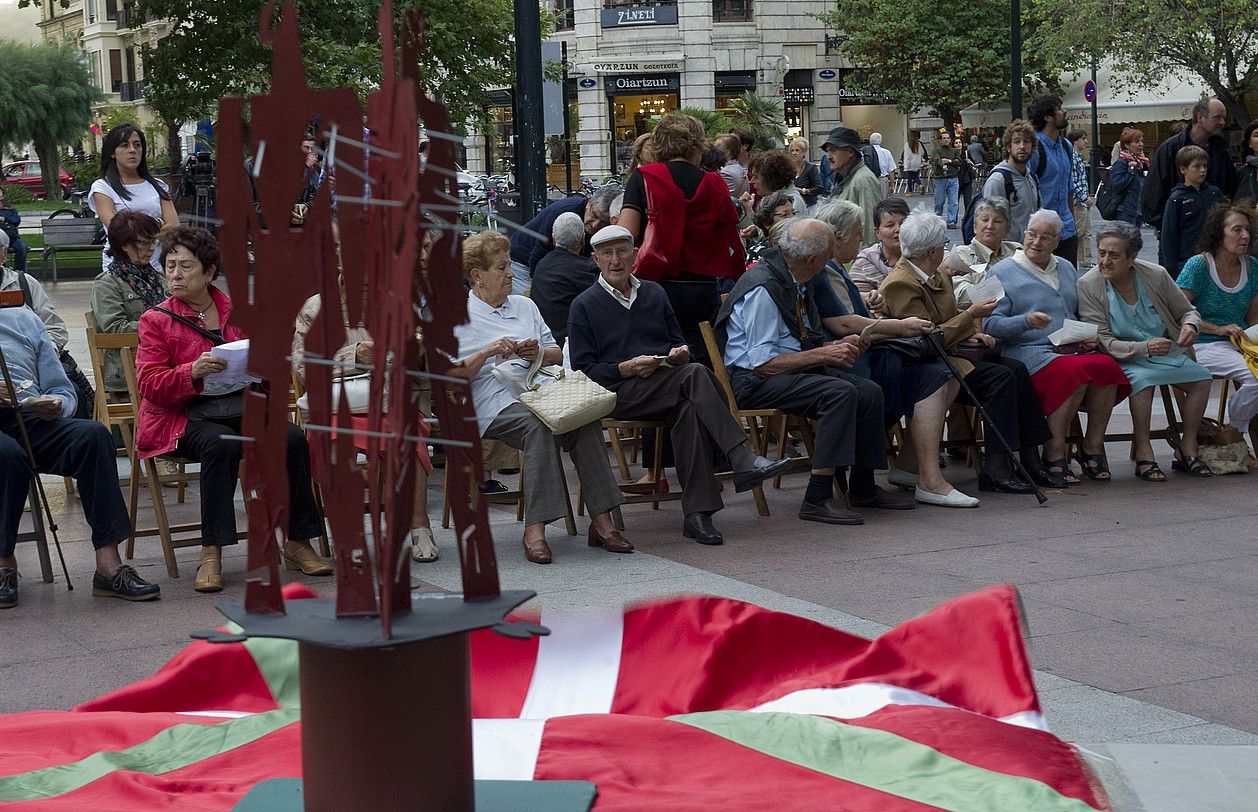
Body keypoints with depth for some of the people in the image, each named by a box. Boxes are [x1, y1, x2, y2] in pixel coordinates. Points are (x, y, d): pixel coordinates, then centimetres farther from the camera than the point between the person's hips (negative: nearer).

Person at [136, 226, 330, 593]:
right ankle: (211, 554, -33)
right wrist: (192, 372, -24)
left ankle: (298, 543, -12)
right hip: (185, 417, -4)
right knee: (221, 444, -37)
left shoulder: (237, 311, 15)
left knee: (293, 438, -24)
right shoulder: (156, 320, 5)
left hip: (241, 409, 4)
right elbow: (149, 384, -6)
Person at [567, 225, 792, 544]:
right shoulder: (584, 305, 9)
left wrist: (680, 353, 2)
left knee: (690, 410, -34)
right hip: (622, 393, -4)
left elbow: (677, 343, 26)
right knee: (695, 374, -32)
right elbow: (583, 369, 1)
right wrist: (625, 369, -13)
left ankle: (696, 514, -38)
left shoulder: (654, 293, 24)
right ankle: (742, 461, -40)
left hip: (668, 388, 4)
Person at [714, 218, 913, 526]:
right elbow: (762, 363, -23)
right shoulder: (763, 289, -20)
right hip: (754, 381, -9)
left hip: (796, 370, 9)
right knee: (840, 392, -29)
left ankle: (863, 488, 6)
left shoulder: (799, 283, 10)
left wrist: (838, 345, 3)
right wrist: (823, 354, -20)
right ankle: (818, 498, -28)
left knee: (869, 391, -7)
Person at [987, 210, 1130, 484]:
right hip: (1029, 351, -5)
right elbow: (991, 324, -6)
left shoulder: (1066, 269, 23)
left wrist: (1089, 336, 7)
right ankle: (1054, 456, -26)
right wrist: (1026, 322, -22)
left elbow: (1081, 315, 29)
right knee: (1075, 372, -35)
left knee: (1107, 366, -28)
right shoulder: (1003, 272, 4)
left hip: (1073, 348, 6)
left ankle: (1093, 449, -16)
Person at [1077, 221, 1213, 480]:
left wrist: (1190, 326, -17)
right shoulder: (1088, 285, -14)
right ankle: (1143, 454, -26)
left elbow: (1188, 311, 9)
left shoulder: (1156, 275, -5)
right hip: (1123, 359, -4)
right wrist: (1145, 348, -31)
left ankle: (1187, 449, -1)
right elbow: (1104, 341, -17)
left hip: (1165, 352, 5)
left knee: (1201, 377, -15)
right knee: (1142, 378, -35)